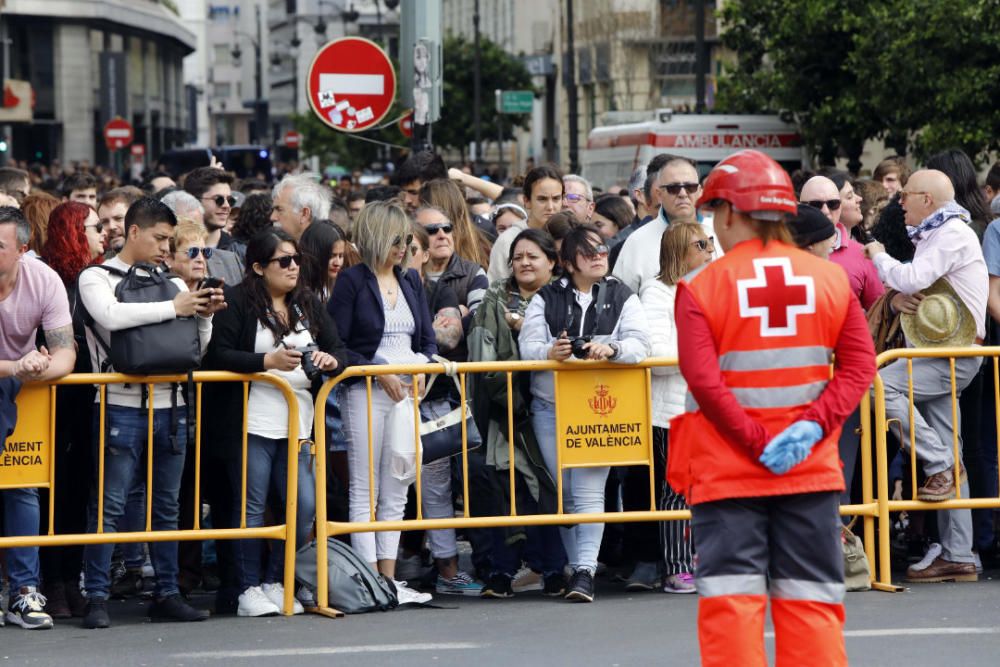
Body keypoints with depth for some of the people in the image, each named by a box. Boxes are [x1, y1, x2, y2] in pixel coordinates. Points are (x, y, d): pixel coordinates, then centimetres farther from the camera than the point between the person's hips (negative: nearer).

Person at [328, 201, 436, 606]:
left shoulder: (411, 281, 16)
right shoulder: (352, 281, -3)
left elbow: (427, 339, 18)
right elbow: (337, 345, -8)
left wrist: (422, 367, -3)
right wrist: (379, 372, -15)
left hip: (407, 391, 6)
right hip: (366, 393, -6)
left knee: (396, 492, 7)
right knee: (365, 491, -5)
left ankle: (389, 578, 10)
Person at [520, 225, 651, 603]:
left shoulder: (622, 298, 7)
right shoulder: (546, 299, 9)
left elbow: (639, 345, -6)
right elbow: (528, 345, -3)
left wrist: (611, 350, -26)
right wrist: (550, 352, -25)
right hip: (550, 405, 2)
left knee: (588, 491, -12)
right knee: (564, 492, 5)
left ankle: (585, 571, -18)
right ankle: (577, 566, 13)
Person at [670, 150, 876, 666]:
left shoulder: (700, 287, -6)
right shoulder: (830, 279, 3)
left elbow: (703, 381, -16)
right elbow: (859, 366, -3)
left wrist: (757, 445, -12)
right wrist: (813, 425, -10)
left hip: (726, 471, -3)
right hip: (812, 470, 3)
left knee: (729, 601, -1)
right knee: (810, 598, 7)